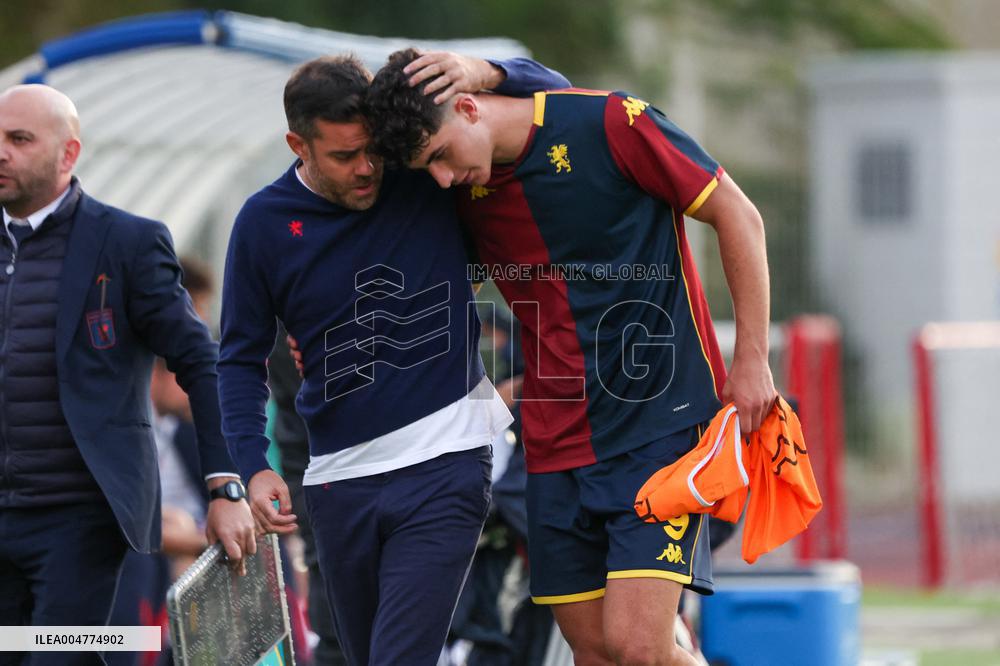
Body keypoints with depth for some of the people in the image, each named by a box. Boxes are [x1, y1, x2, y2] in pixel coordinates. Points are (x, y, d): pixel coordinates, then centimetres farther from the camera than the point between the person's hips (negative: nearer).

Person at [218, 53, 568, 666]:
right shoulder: (265, 223, 0)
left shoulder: (427, 174, -4)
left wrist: (485, 74, -19)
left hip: (443, 465, -3)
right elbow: (242, 358, 8)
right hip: (340, 474, 3)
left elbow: (551, 92, 3)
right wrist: (254, 467, -6)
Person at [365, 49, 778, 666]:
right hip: (558, 446, 5)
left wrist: (752, 360, -7)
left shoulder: (609, 124, -13)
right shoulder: (463, 194, 3)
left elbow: (738, 216, -5)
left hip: (664, 417, -5)